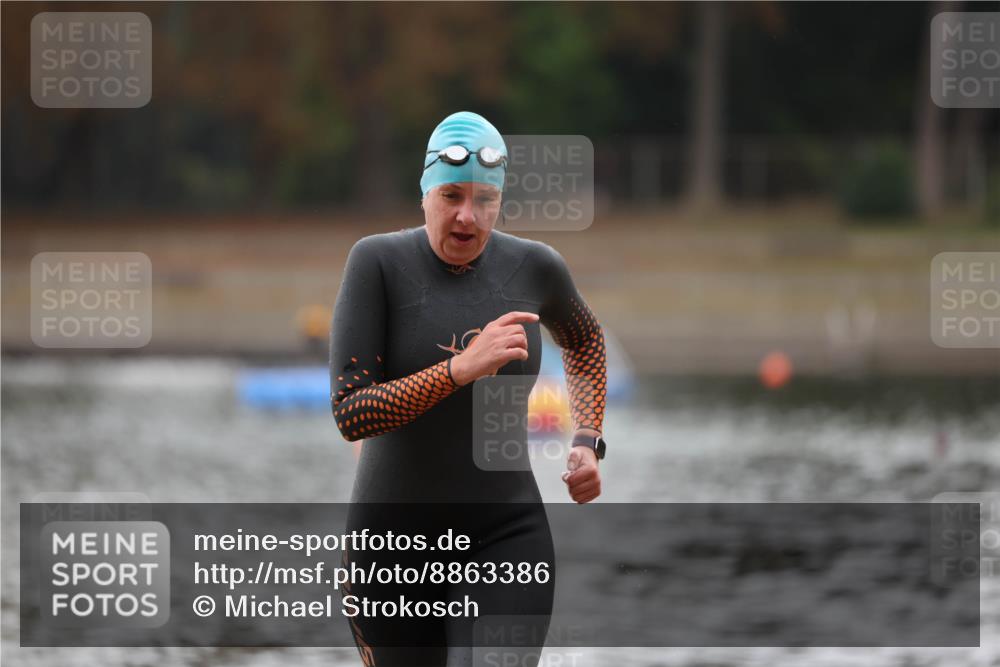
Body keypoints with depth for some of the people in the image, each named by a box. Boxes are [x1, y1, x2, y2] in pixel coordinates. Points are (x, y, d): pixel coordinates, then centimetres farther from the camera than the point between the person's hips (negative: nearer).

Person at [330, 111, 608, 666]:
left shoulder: (534, 267, -1)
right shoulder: (378, 262, -10)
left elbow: (585, 341, 24)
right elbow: (349, 413, -18)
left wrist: (587, 443, 13)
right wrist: (463, 367, -26)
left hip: (506, 537, 0)